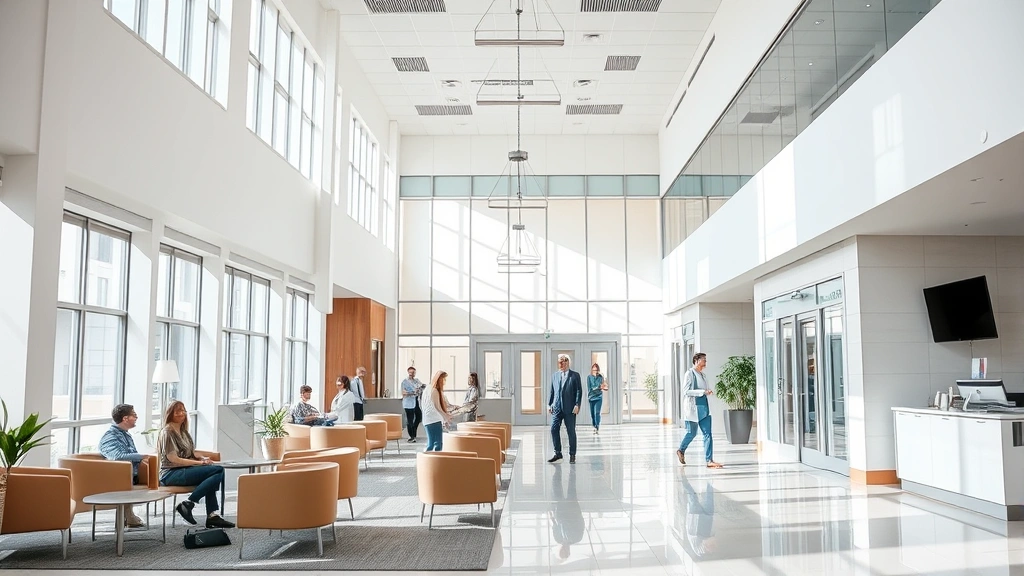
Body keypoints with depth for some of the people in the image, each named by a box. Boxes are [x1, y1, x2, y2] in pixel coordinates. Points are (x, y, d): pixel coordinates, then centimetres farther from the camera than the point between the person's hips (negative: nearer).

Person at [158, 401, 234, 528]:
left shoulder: (183, 432, 22)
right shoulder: (167, 432, -5)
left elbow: (191, 453, 23)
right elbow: (173, 459, -13)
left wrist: (203, 459, 0)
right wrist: (199, 462, -15)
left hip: (184, 470, 9)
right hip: (171, 474, -9)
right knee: (218, 471, -24)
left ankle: (212, 515, -18)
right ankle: (188, 504, -22)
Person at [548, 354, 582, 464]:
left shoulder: (575, 375, 3)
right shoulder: (554, 376, 13)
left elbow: (579, 391, -2)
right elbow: (552, 391, 15)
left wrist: (577, 405, -11)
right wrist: (549, 404, 6)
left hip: (570, 409, -3)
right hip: (557, 408, 3)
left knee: (571, 432, 1)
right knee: (554, 430, -2)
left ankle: (572, 455, 11)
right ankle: (558, 453, 10)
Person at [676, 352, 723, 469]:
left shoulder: (703, 375, 15)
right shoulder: (690, 373, -8)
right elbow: (686, 391, -17)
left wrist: (709, 391, 5)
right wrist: (703, 392, -21)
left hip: (704, 407, 7)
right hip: (693, 407, -7)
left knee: (708, 433, -2)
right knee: (692, 433, 6)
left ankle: (709, 460, -1)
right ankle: (681, 450, 32)